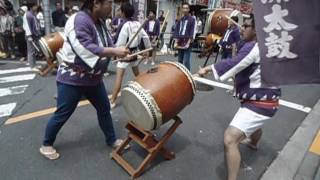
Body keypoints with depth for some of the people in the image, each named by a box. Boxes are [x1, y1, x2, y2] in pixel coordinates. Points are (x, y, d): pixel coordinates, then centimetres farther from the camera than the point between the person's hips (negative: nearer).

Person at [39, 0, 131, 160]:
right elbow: (86, 49, -33)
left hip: (93, 78, 8)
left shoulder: (99, 21, 6)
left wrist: (118, 52, -3)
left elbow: (105, 45, 15)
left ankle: (111, 139, 32)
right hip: (72, 78, -8)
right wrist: (115, 52, -31)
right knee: (62, 114, 6)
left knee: (104, 109, 13)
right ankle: (46, 145, 32)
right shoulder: (79, 20, -22)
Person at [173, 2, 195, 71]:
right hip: (180, 43, 6)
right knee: (180, 61, 10)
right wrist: (176, 42, 2)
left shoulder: (192, 19, 0)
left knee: (186, 62, -10)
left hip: (187, 44, -6)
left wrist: (188, 43, -16)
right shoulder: (180, 20, 15)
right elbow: (176, 31, 13)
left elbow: (192, 32, -8)